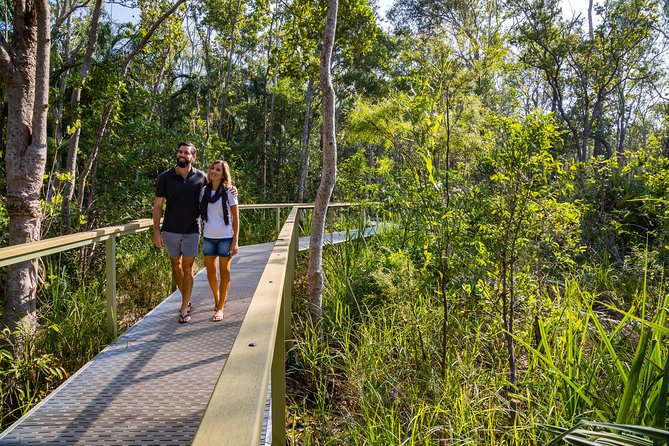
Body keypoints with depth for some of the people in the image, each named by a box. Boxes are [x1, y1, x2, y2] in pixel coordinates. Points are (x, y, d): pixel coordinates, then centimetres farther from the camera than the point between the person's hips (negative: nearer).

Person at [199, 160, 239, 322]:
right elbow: (201, 213, 12)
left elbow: (235, 218, -5)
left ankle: (220, 308, 10)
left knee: (224, 272, 1)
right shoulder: (204, 191, 3)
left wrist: (235, 241, -10)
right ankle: (217, 299, 33)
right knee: (210, 271, 11)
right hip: (208, 237, 4)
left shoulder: (229, 192, -6)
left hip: (225, 237, -4)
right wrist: (200, 236, 7)